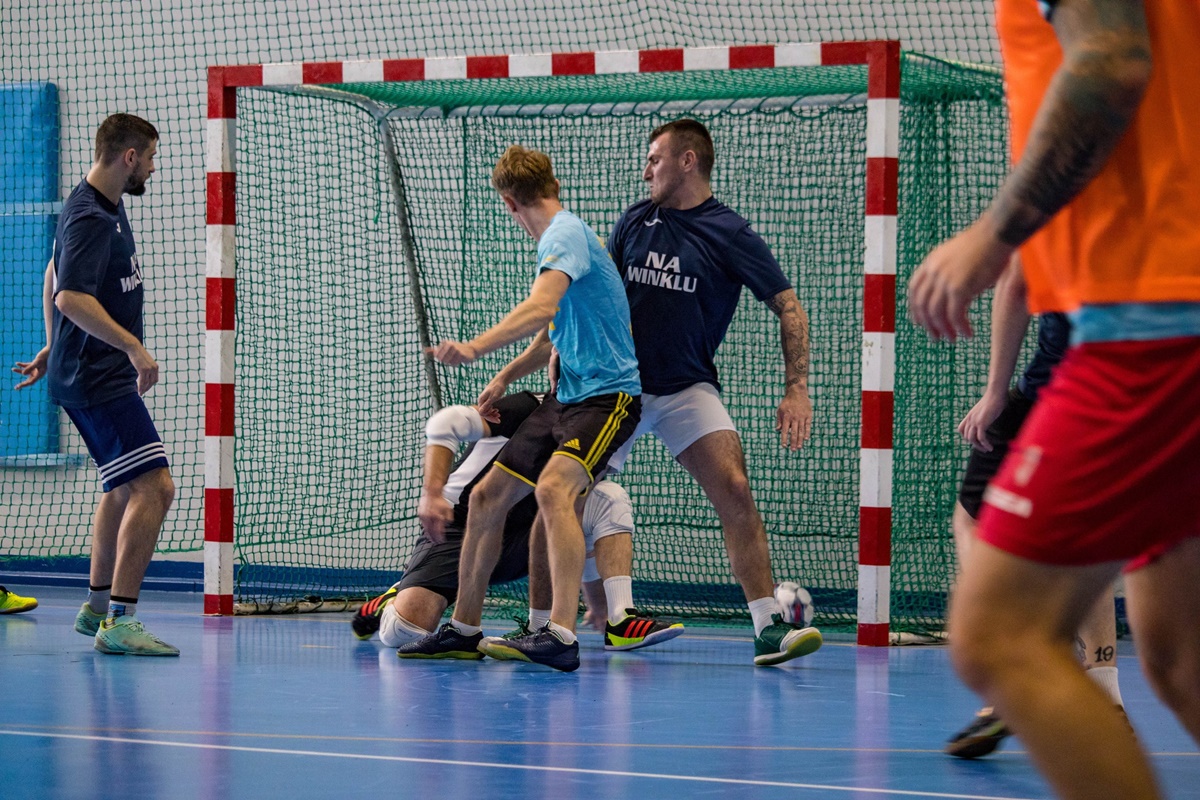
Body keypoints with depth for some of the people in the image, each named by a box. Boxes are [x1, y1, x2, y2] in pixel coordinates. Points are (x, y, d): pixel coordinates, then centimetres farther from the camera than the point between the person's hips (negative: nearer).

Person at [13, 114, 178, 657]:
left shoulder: (106, 207, 14)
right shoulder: (91, 219, -19)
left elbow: (54, 276, 27)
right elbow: (71, 298, -31)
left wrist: (54, 348, 30)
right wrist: (134, 346, -35)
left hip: (105, 374, 11)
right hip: (98, 381, -11)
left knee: (124, 488, 23)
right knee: (154, 487, -19)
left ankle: (96, 608, 34)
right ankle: (119, 623, -21)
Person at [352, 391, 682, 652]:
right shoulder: (527, 409, -11)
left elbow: (583, 542, 20)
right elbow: (444, 424, -24)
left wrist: (598, 603, 20)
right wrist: (432, 494, -33)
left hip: (519, 546, 6)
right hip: (459, 532, -6)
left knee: (611, 499, -11)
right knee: (403, 633, -24)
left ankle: (621, 623, -21)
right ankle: (392, 603, 16)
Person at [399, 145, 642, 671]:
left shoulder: (565, 234, -13)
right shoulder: (561, 236, 19)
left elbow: (540, 309, -33)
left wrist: (475, 348, -45)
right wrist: (503, 380, 42)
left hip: (608, 392, -10)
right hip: (566, 395, 10)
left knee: (553, 486, -33)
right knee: (487, 496, 9)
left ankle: (561, 636, -40)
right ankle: (463, 629, 20)